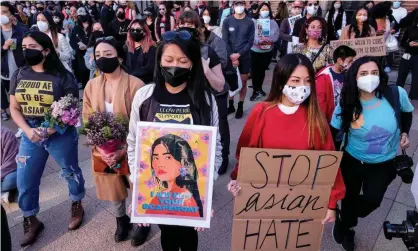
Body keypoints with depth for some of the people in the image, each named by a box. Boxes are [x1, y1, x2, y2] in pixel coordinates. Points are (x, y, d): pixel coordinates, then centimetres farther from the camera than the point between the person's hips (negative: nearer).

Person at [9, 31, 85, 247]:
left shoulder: (63, 76, -12)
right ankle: (31, 221, 35)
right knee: (25, 181, 11)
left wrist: (52, 128, -24)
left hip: (61, 135, -4)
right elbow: (14, 108, 5)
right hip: (30, 135, 5)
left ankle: (77, 206, 42)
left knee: (70, 172, 15)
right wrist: (28, 130, -12)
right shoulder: (18, 75, 3)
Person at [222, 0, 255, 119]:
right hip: (230, 57, 0)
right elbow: (225, 40, -3)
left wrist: (238, 54, -14)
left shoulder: (250, 22, -1)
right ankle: (231, 105, 22)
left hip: (245, 57, 0)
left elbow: (250, 42, -4)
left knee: (243, 83, 6)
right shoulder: (227, 21, -1)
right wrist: (232, 56, -12)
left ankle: (240, 107, 17)